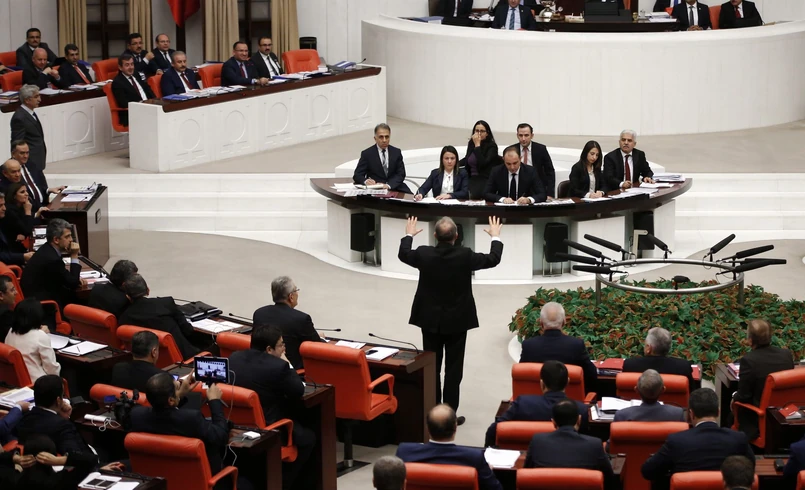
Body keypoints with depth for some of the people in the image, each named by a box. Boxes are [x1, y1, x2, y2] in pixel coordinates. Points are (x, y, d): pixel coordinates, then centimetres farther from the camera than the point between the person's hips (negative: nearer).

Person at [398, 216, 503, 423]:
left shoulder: (424, 254, -13)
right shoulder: (465, 256, -18)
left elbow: (403, 255, 10)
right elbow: (493, 259, -1)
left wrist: (408, 235, 29)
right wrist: (496, 237, 17)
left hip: (430, 319, 2)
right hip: (457, 320, -2)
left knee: (431, 367, 12)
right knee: (453, 369, 4)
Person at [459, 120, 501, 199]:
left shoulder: (491, 146, -4)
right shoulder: (471, 144, 13)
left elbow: (482, 163, -18)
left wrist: (477, 145, -15)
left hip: (485, 181, -5)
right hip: (472, 180, 5)